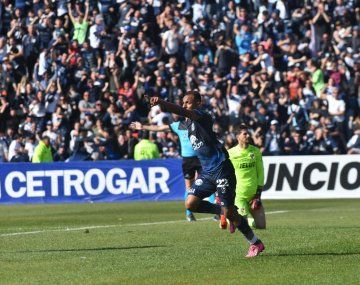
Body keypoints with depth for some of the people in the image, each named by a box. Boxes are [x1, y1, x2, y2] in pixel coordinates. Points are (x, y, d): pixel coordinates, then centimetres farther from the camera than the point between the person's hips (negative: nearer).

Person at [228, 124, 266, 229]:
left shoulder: (255, 151, 4)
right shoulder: (231, 153, -5)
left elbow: (260, 172, 8)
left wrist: (258, 192, 2)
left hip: (253, 194, 4)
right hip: (238, 194, -4)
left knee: (261, 225, 1)